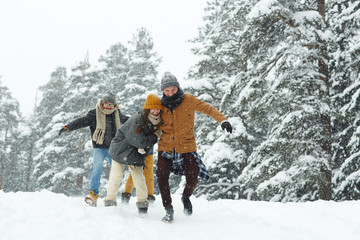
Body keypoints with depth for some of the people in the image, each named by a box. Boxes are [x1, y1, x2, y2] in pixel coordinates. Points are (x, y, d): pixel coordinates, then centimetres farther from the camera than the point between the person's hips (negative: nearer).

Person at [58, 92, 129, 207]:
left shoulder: (117, 113, 9)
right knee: (97, 168, -21)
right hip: (99, 148, -4)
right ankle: (93, 195, -23)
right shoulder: (94, 114, -5)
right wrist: (68, 127, -33)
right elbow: (81, 122, -17)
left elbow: (125, 119, 30)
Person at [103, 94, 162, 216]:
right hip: (120, 150, -5)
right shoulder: (137, 120, -25)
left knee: (139, 177, -3)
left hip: (136, 155, 5)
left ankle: (143, 202, 9)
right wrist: (155, 137, -16)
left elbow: (150, 143, 2)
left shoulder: (156, 123, -3)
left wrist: (143, 147, -19)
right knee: (116, 176, -3)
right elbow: (139, 141, -25)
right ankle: (110, 200, 13)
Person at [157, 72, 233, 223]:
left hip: (186, 147, -2)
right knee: (162, 177, -11)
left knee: (192, 180, -7)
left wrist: (222, 120, -23)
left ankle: (186, 197, 29)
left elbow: (207, 108, -7)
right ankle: (169, 210, 8)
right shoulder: (161, 105, 3)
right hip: (166, 147, 2)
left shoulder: (188, 100, -4)